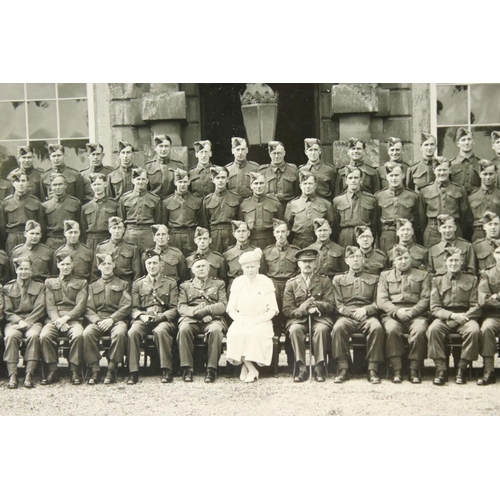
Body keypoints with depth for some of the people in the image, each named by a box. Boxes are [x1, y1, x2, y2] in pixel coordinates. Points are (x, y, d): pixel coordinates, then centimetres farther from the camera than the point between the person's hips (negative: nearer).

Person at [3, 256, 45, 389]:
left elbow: (39, 309, 2)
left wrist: (26, 322, -13)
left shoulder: (39, 287, 14)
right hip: (14, 322, 1)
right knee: (11, 336, -34)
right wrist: (19, 321, -12)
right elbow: (7, 311, 6)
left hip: (33, 322, -1)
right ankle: (12, 375, -35)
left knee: (34, 335, -35)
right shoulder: (8, 288, 15)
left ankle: (29, 375, -38)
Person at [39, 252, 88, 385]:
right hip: (54, 319, 1)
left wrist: (66, 318, -13)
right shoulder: (50, 282, 21)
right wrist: (57, 320, -12)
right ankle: (52, 371, -21)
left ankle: (75, 371, -24)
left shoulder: (81, 283, 18)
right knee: (44, 335, -32)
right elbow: (50, 306, 8)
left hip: (73, 319, -1)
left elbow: (80, 306, 4)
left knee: (78, 335, -35)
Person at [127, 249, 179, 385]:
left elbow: (174, 309, 5)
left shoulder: (171, 283, 13)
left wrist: (159, 317, -12)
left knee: (160, 331, -37)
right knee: (132, 332, -32)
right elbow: (134, 308, 12)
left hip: (164, 319, -2)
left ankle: (166, 370, -30)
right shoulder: (137, 284, 18)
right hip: (143, 320, 2)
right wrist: (142, 316, -11)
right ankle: (133, 372, -28)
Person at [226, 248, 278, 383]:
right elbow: (231, 309, 6)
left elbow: (272, 310, 1)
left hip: (261, 321, -1)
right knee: (235, 333, -32)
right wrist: (242, 320, -13)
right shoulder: (237, 282, 9)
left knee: (254, 333, -35)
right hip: (241, 321, 2)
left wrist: (258, 320, -15)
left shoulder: (266, 282, 5)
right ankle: (252, 370, -24)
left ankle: (247, 366, -19)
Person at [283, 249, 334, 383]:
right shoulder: (291, 284, 12)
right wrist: (303, 310, -13)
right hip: (298, 318, 1)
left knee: (321, 329, -35)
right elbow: (287, 310, 4)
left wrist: (315, 304, -15)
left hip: (320, 318, 0)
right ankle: (301, 368, -31)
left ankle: (320, 366, -29)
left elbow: (330, 306, 3)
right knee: (295, 330, -34)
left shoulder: (325, 281, 12)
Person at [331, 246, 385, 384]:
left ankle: (373, 369, -28)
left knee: (377, 328, -35)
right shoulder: (338, 279, 20)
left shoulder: (374, 279, 21)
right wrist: (353, 312, -9)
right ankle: (342, 369, -29)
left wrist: (365, 309, -11)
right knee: (338, 327, -35)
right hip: (347, 316, 0)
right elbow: (338, 305, 9)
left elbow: (378, 303, 10)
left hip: (368, 316, 0)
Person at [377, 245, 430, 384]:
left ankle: (415, 370, -26)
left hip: (416, 314, 0)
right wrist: (397, 311, -10)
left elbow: (425, 299, 7)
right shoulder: (385, 275, 20)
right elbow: (381, 300, 8)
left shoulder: (422, 275, 19)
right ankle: (396, 370, -28)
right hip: (392, 314, 0)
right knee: (392, 329, -35)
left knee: (420, 330, -35)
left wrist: (412, 312, -10)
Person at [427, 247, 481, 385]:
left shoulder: (472, 279, 13)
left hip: (465, 317, 0)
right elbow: (434, 308, 4)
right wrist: (452, 315, -14)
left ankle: (462, 369, -20)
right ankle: (441, 369, -25)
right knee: (433, 329, -33)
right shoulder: (437, 280, 13)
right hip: (444, 318, 0)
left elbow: (476, 306, 5)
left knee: (474, 331, -34)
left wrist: (464, 316, -15)